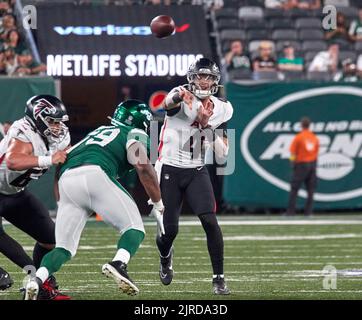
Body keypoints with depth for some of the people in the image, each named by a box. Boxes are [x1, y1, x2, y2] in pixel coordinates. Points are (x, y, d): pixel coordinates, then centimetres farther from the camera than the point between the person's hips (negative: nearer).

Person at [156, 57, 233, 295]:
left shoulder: (221, 110, 2)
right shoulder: (183, 98, -12)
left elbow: (223, 153, -1)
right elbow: (168, 103, -38)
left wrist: (207, 125, -16)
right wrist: (179, 96, -63)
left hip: (197, 171, 3)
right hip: (170, 170, -3)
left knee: (210, 221, -16)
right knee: (170, 229, 1)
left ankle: (219, 278, -8)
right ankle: (165, 257, 38)